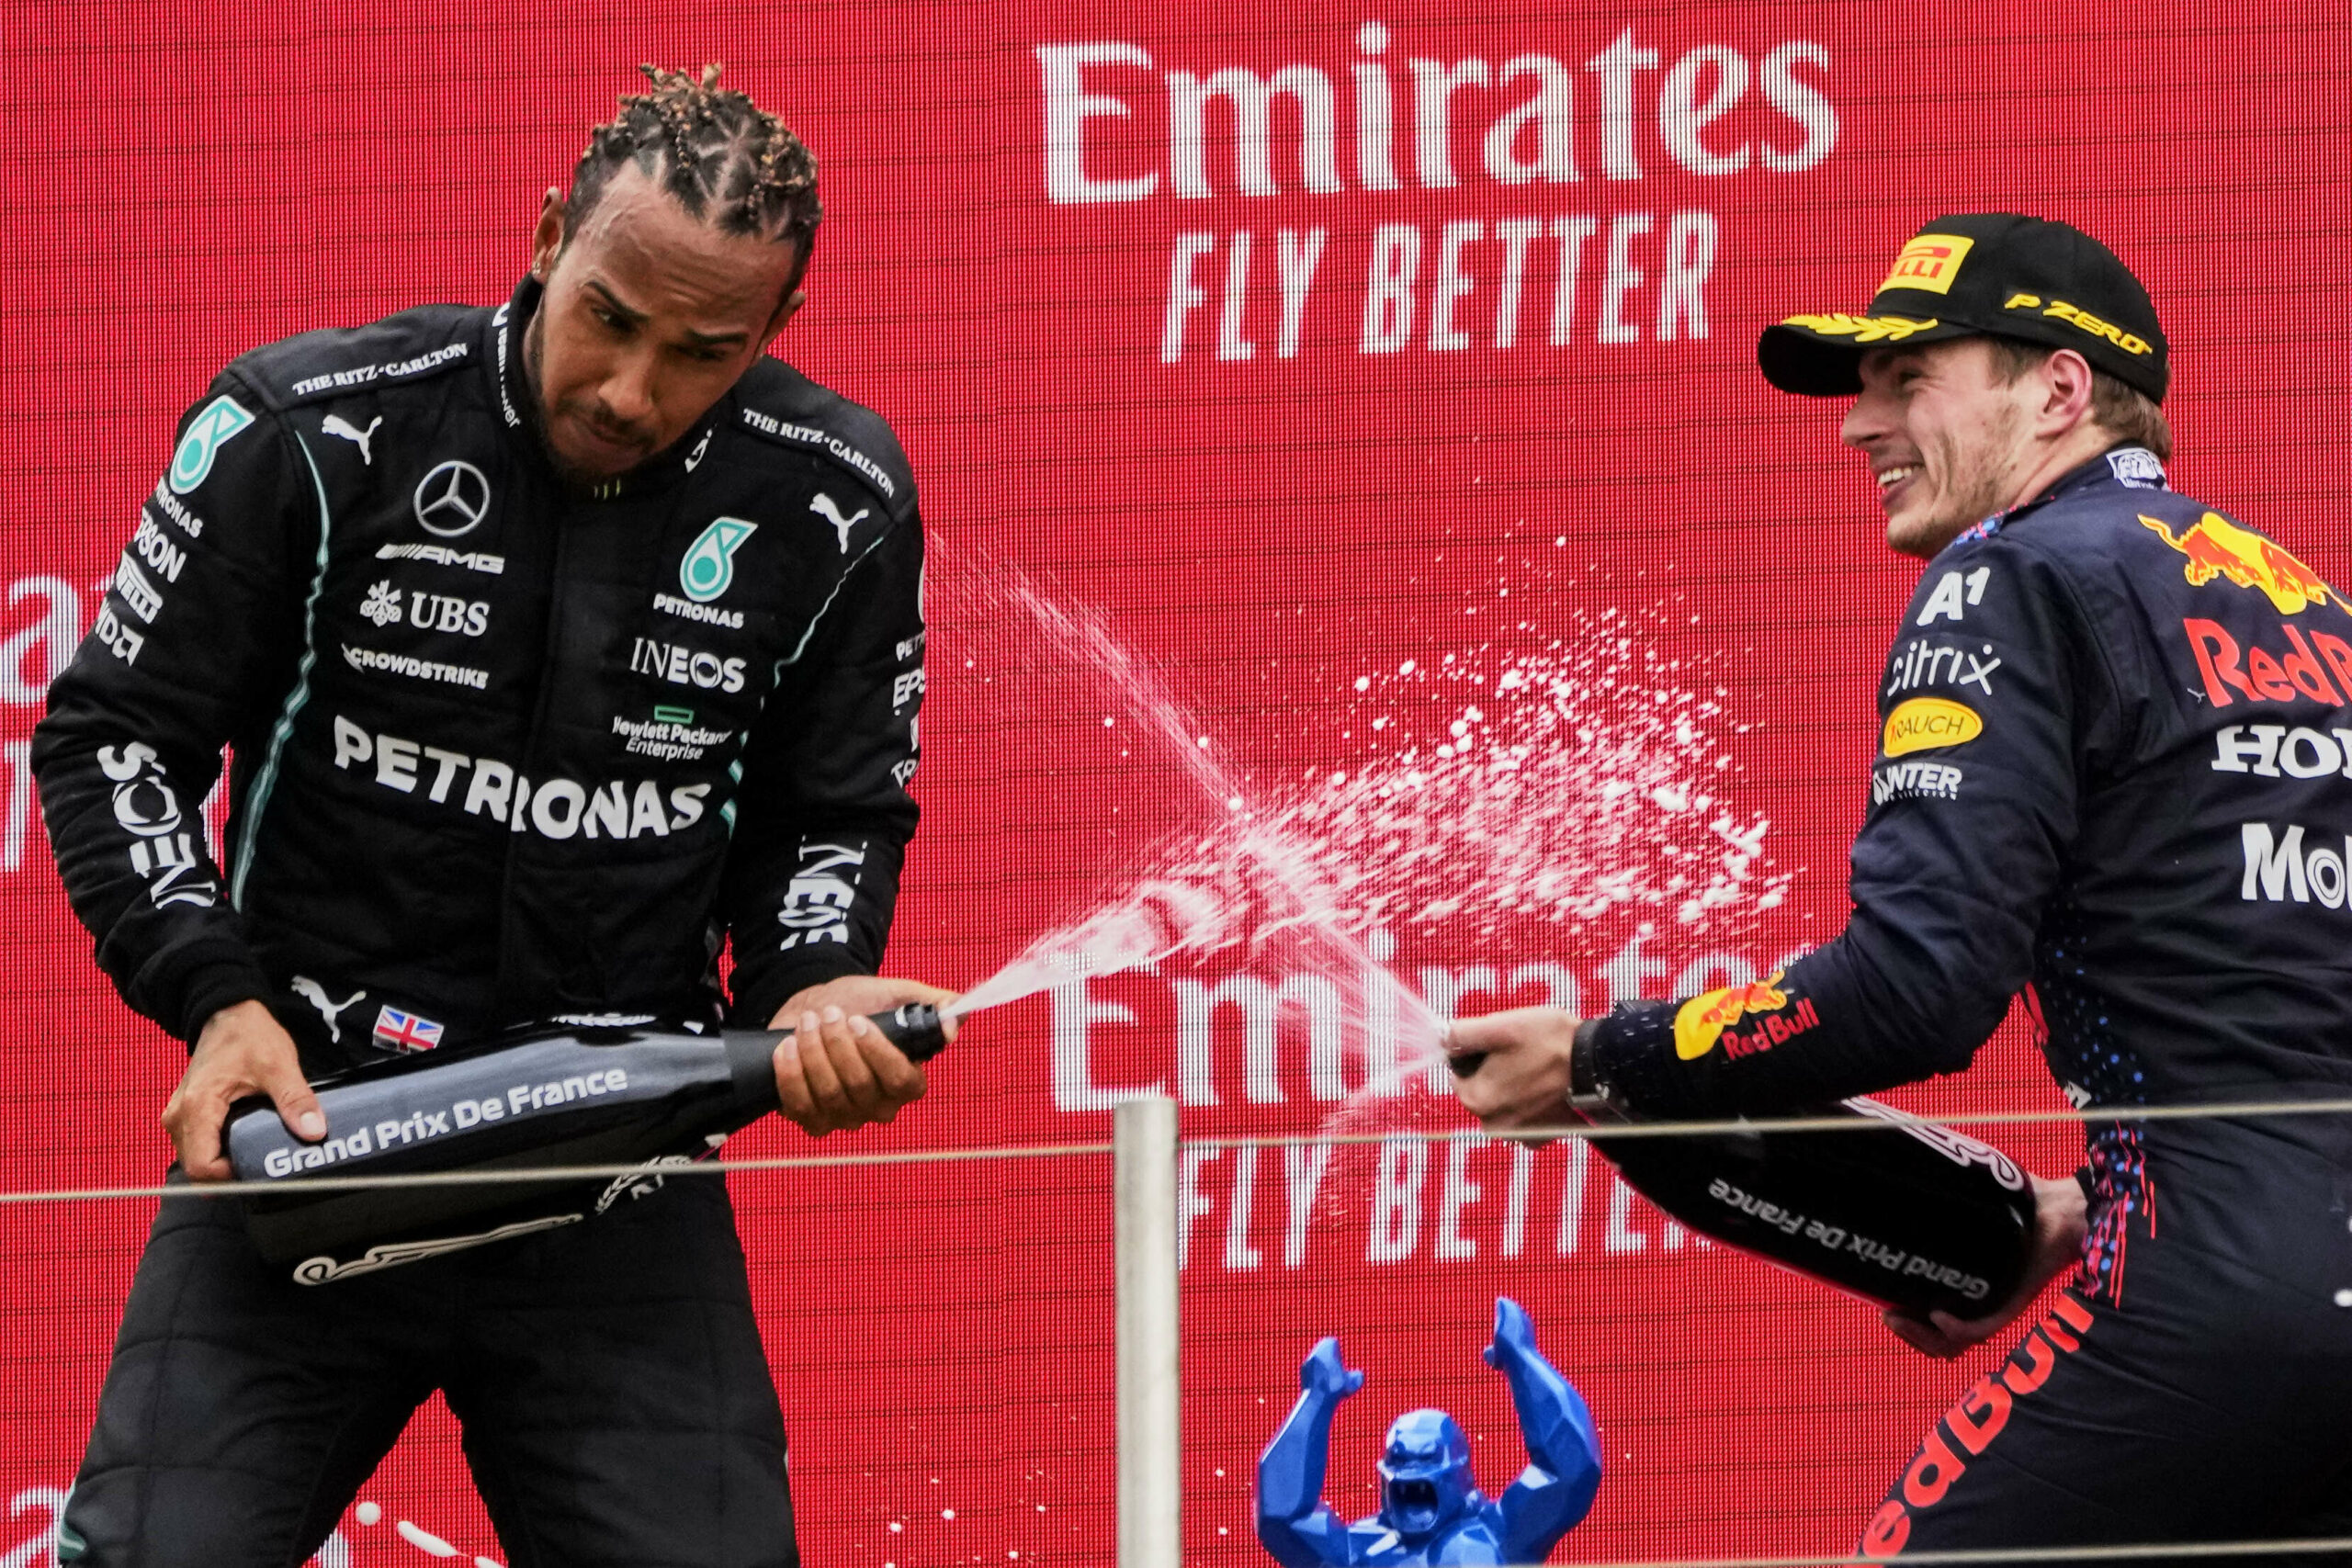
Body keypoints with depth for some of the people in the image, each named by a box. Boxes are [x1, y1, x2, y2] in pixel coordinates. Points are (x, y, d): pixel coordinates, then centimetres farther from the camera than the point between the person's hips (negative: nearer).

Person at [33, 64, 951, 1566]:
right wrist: (217, 1002, -13)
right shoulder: (314, 430, -8)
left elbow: (836, 813, 13)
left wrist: (814, 993, -8)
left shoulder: (834, 506, -1)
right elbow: (114, 735, 0)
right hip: (303, 1126, -2)